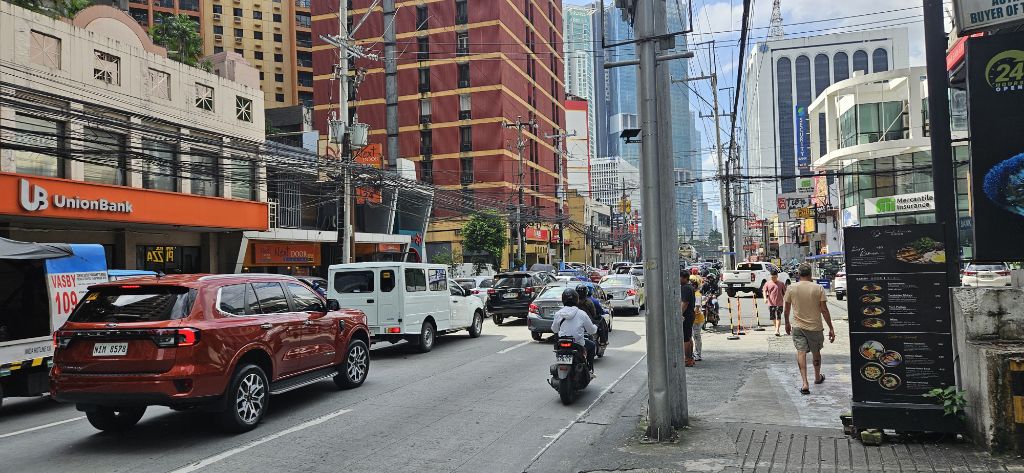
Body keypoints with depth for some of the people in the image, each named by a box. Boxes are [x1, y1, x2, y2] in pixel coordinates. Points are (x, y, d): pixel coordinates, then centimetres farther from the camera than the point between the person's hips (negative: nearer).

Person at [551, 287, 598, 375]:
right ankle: (589, 371, 24)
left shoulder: (558, 314, -4)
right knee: (592, 345, 26)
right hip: (578, 344, -4)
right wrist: (595, 327, 23)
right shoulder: (581, 314, -11)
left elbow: (554, 329, 10)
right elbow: (592, 330, -1)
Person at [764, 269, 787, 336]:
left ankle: (777, 331, -13)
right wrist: (765, 298, -20)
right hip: (771, 303, 2)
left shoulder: (781, 283, 5)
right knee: (772, 317, 9)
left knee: (778, 317, -10)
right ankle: (776, 328, 27)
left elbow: (785, 292, 11)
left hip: (779, 303, -2)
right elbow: (765, 291, -3)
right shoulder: (768, 283, 6)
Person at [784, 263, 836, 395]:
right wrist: (831, 328, -1)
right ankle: (817, 377, 40)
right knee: (816, 352, 19)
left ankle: (805, 383, -17)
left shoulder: (791, 289, -4)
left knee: (801, 352, -3)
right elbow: (824, 310, -8)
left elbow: (787, 309, 3)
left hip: (798, 326, 0)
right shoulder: (818, 289, -8)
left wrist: (787, 323, 18)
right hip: (815, 327, 0)